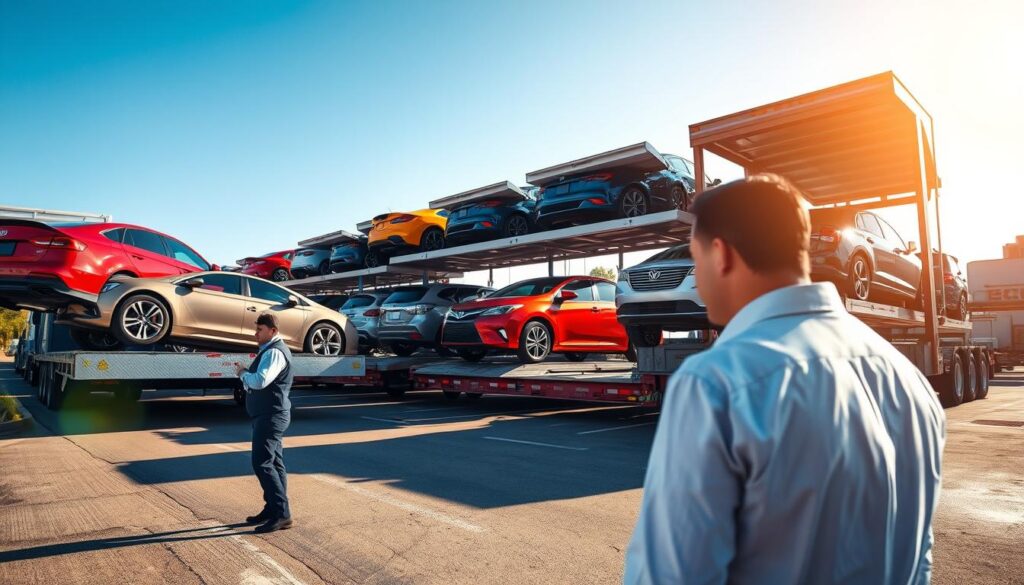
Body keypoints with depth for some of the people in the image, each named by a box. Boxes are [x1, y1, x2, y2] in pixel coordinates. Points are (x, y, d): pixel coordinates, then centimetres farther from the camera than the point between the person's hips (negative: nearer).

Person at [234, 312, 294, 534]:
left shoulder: (275, 352, -16)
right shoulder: (270, 350, 17)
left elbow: (261, 380, -30)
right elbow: (259, 381, 20)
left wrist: (243, 373, -11)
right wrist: (245, 373, 1)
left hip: (271, 415, -11)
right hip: (270, 415, 11)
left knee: (262, 463, -11)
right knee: (274, 463, 14)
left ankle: (282, 514, -8)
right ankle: (272, 510, 23)